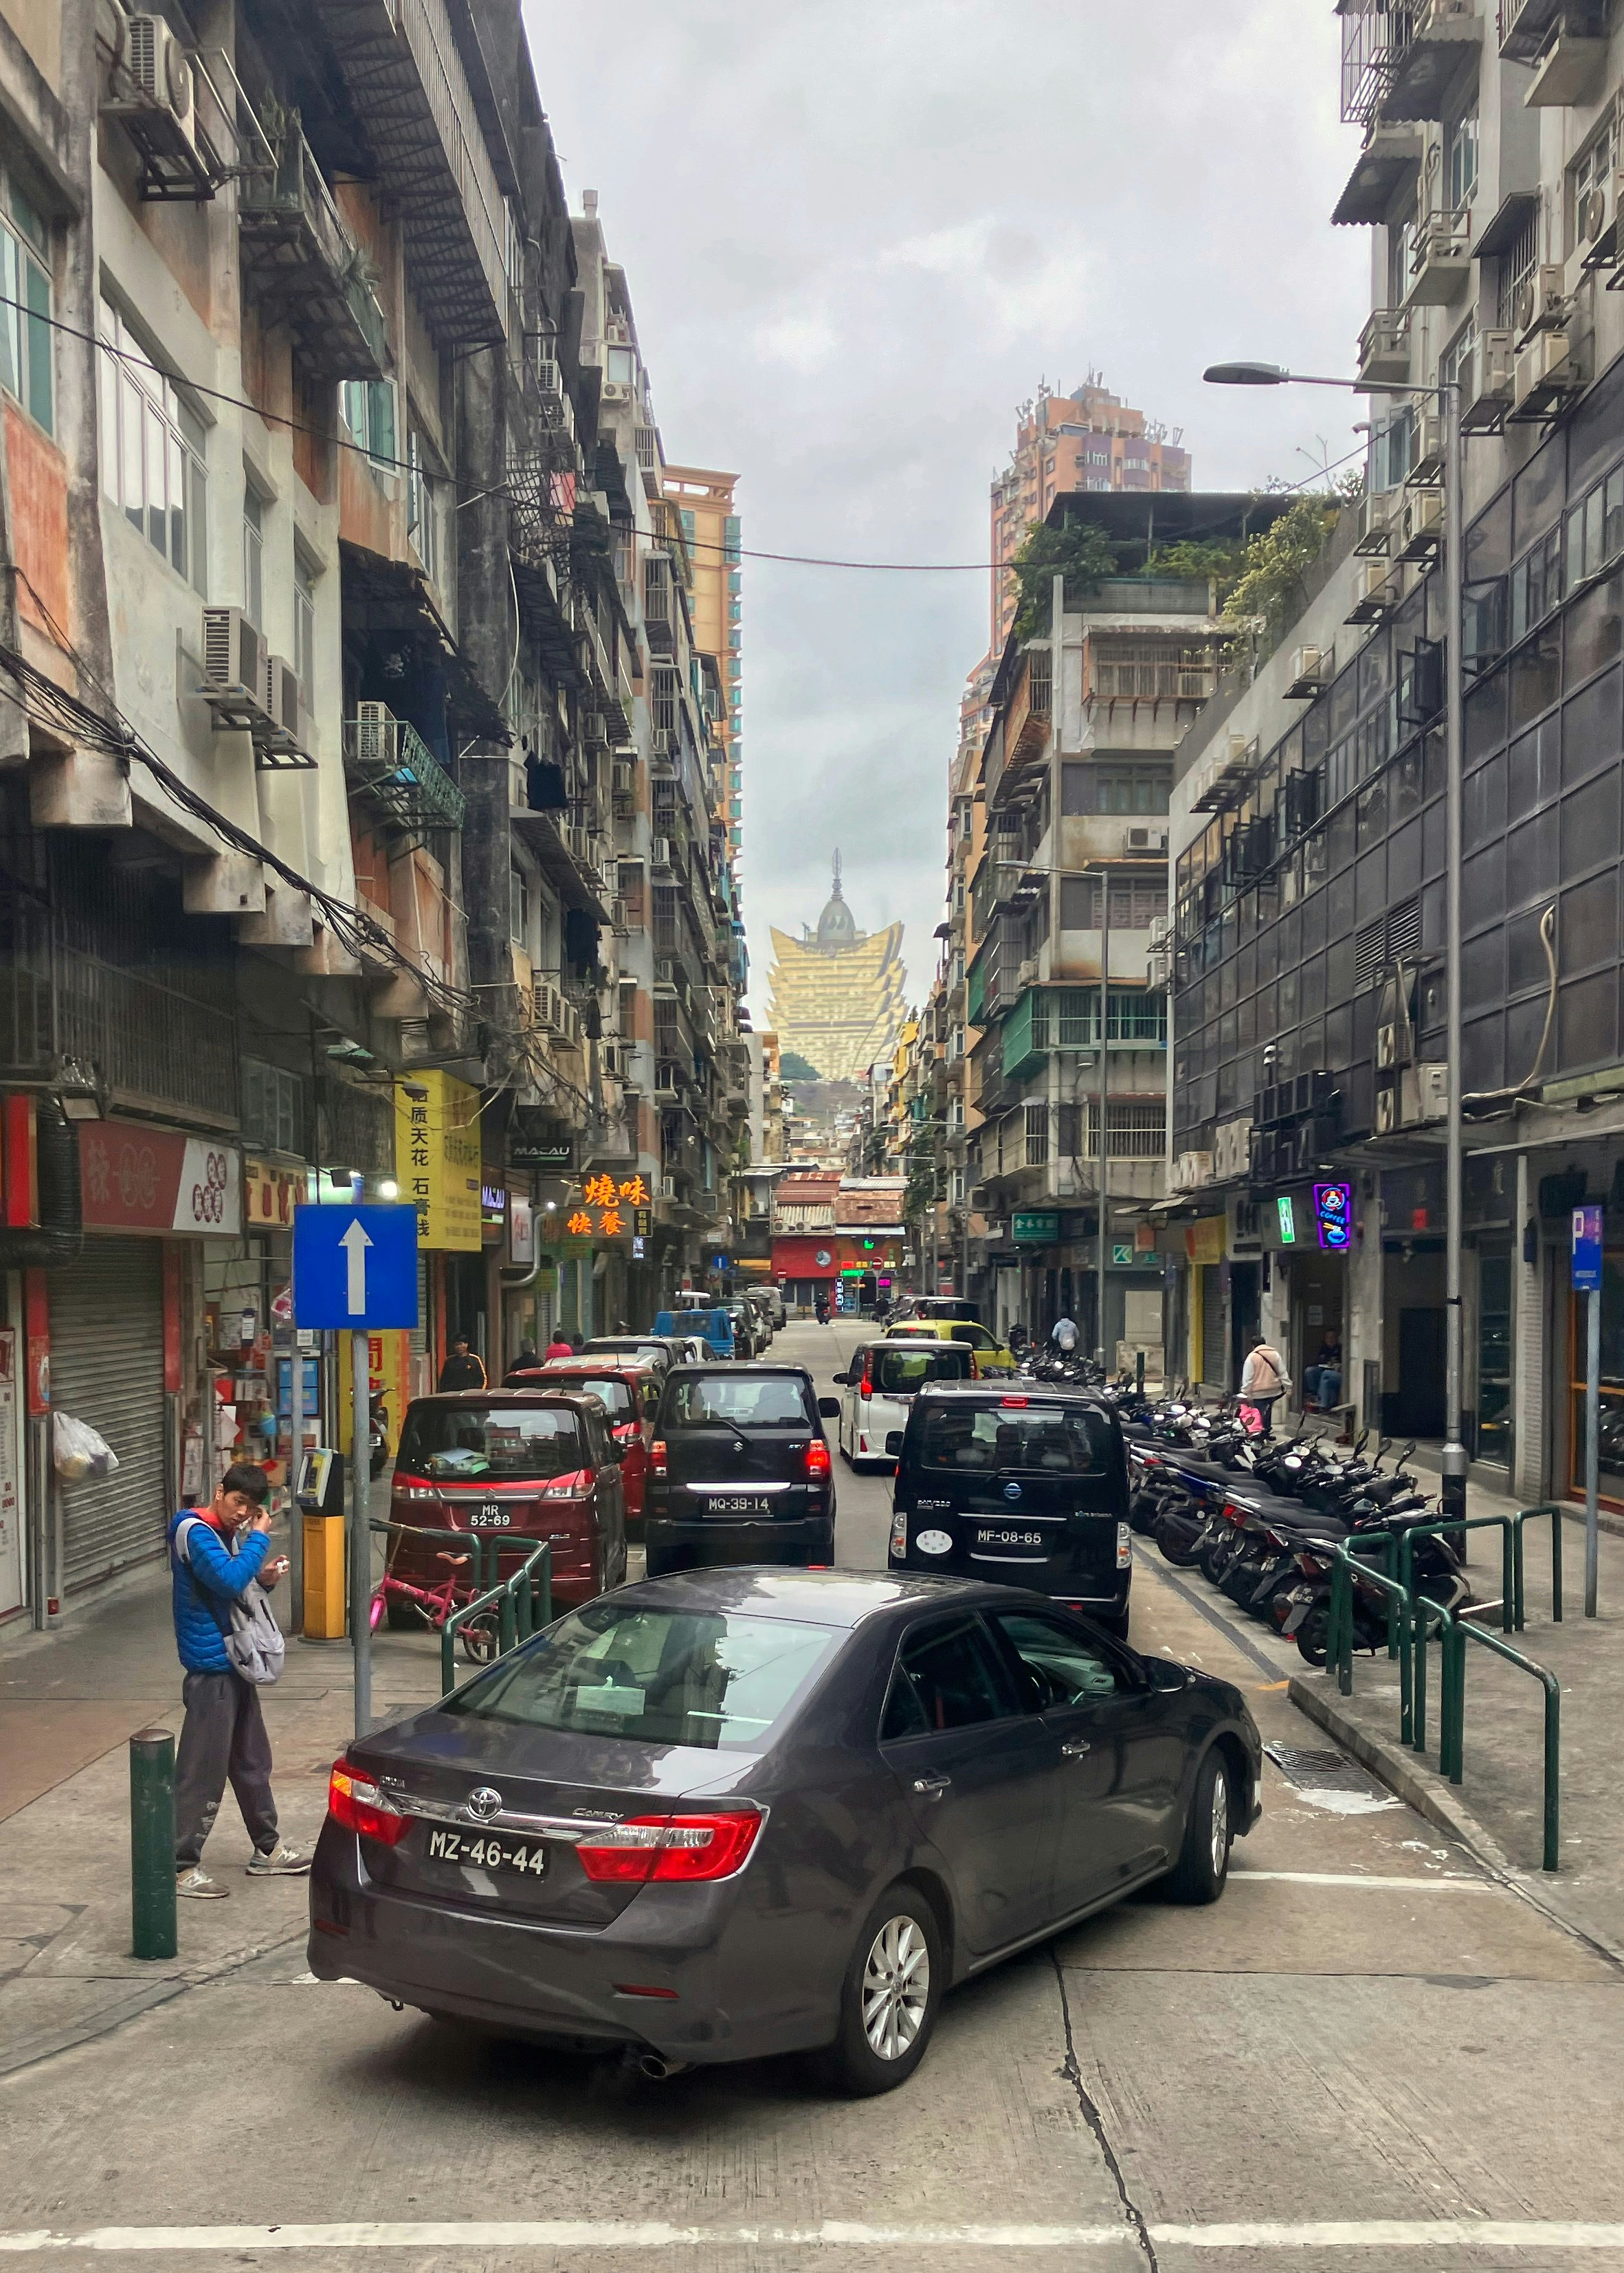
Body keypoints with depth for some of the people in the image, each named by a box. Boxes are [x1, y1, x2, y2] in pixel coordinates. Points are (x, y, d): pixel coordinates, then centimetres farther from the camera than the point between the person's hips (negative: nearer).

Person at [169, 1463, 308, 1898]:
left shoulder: (227, 1534, 13)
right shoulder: (196, 1532, -15)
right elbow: (228, 1581, -29)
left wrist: (263, 1578, 1)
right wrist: (260, 1537, -19)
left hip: (236, 1665, 10)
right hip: (211, 1669, -10)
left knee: (252, 1762, 17)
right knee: (203, 1771, -5)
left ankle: (267, 1849, 28)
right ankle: (180, 1866, 3)